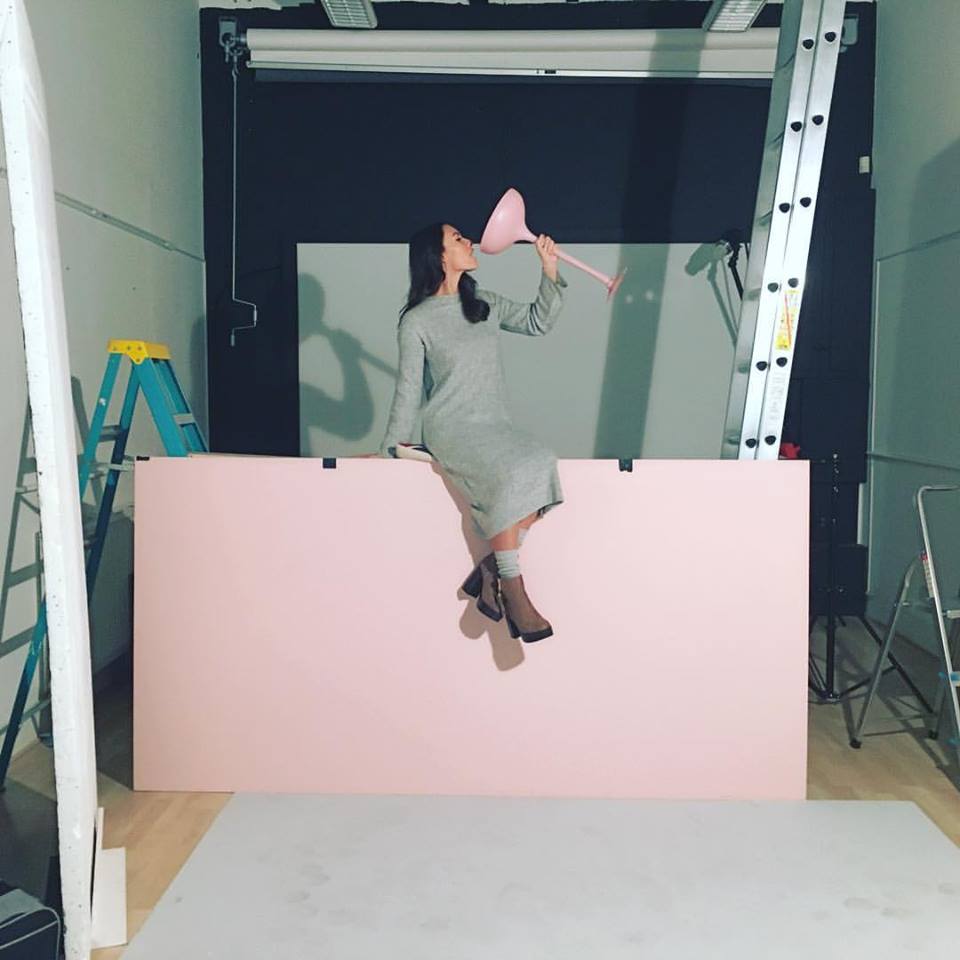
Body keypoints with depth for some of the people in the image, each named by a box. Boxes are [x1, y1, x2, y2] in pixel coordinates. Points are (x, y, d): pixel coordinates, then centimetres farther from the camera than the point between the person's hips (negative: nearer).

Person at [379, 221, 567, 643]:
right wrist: (391, 447, 0)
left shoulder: (485, 305, 14)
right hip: (452, 429, -5)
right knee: (509, 476, -34)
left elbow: (537, 322, 19)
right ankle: (513, 592, -24)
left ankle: (488, 571, -15)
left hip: (496, 425, 6)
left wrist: (550, 271, 8)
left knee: (541, 471, -26)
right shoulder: (417, 321, -2)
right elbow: (408, 387, 0)